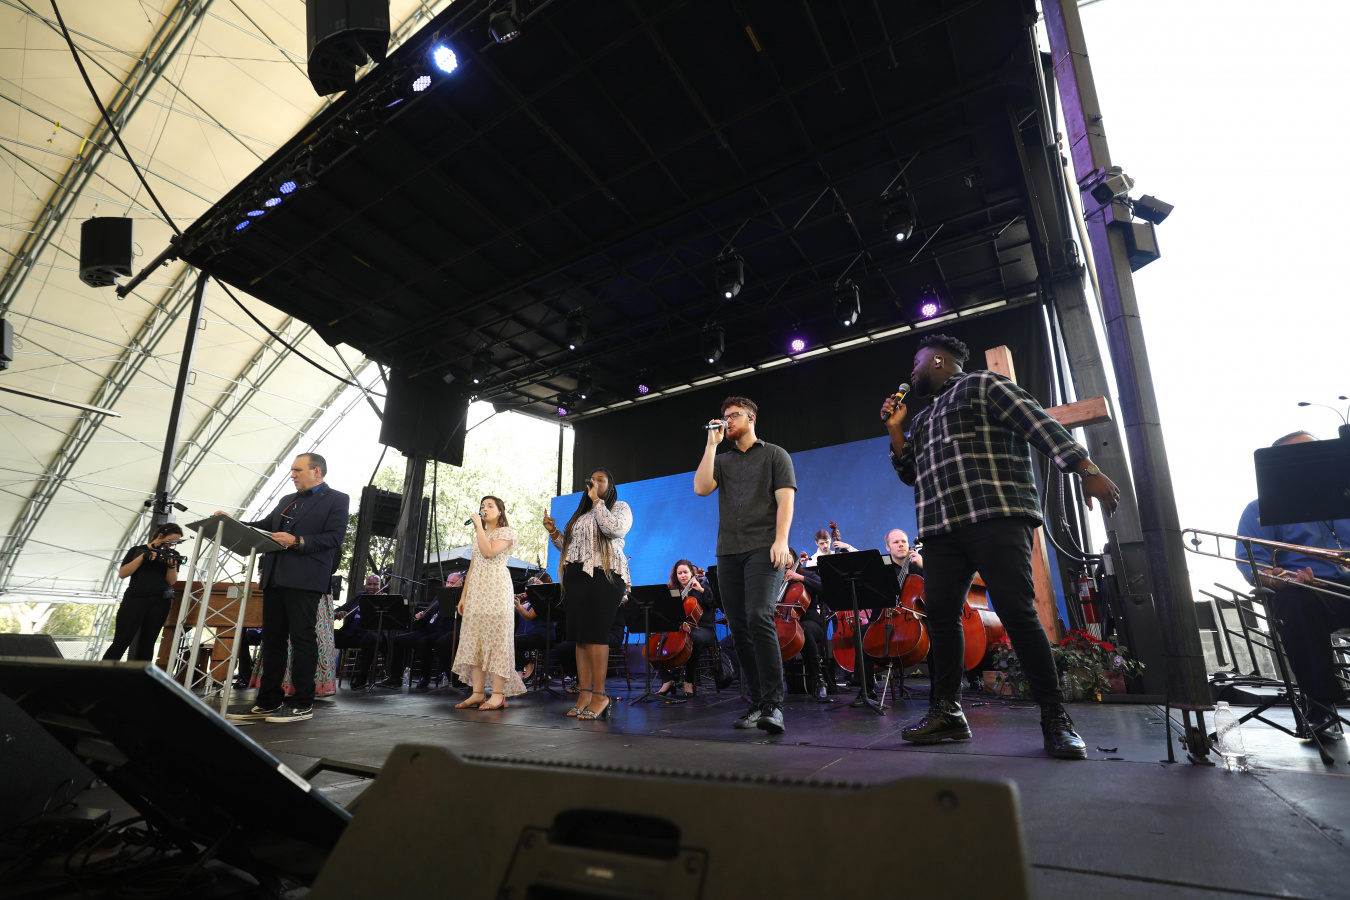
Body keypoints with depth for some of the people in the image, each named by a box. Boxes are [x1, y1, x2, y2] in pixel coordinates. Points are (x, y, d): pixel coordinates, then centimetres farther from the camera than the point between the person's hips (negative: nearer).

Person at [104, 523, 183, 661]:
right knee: (121, 642, -6)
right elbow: (122, 573, 0)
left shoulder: (172, 555, 14)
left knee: (147, 644, 2)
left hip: (159, 602, 2)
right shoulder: (137, 550, 11)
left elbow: (171, 581, 5)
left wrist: (172, 566, -14)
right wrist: (142, 557, -11)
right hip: (134, 599, -1)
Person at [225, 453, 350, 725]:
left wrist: (297, 542, -18)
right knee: (272, 638, 10)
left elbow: (334, 538, -10)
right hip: (275, 578, 8)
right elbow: (263, 526, 22)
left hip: (304, 580, -8)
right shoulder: (286, 501, 24)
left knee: (302, 638, -5)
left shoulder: (336, 499, 0)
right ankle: (268, 702, 19)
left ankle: (303, 704, 2)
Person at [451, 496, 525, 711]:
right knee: (474, 640, 2)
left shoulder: (506, 532, 1)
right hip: (476, 591, 7)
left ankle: (498, 695, -8)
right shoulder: (478, 535, 22)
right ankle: (478, 692, 5)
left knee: (496, 638, -10)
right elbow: (472, 567, 19)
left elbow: (489, 552, -17)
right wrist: (463, 595, 13)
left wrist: (479, 525, -10)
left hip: (496, 590, -7)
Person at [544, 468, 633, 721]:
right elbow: (569, 547, 25)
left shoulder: (620, 507, 7)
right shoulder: (581, 513, 25)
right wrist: (553, 533, 8)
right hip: (576, 577, 7)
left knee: (594, 633, -13)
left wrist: (597, 501, -10)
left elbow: (615, 529, -15)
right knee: (580, 635, 3)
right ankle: (584, 694, 6)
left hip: (603, 577, -6)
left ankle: (599, 695, -9)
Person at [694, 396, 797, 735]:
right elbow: (701, 488, 2)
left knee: (759, 617, -21)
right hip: (728, 553, 5)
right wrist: (712, 444, 4)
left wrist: (781, 539, -15)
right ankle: (757, 703, 12)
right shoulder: (721, 460, 21)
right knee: (739, 627, 3)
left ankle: (773, 704, -15)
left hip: (763, 549, -5)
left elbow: (785, 499, -1)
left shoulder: (774, 455, 10)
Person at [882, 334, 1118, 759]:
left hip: (996, 517, -7)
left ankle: (1055, 718, 2)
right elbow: (910, 473, 28)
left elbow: (1040, 422, -4)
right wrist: (895, 429, 17)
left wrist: (1087, 470, -15)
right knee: (939, 613, 0)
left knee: (1018, 612, -11)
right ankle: (947, 711, 8)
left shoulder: (981, 385, 7)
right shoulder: (923, 418, 28)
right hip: (941, 529, 7)